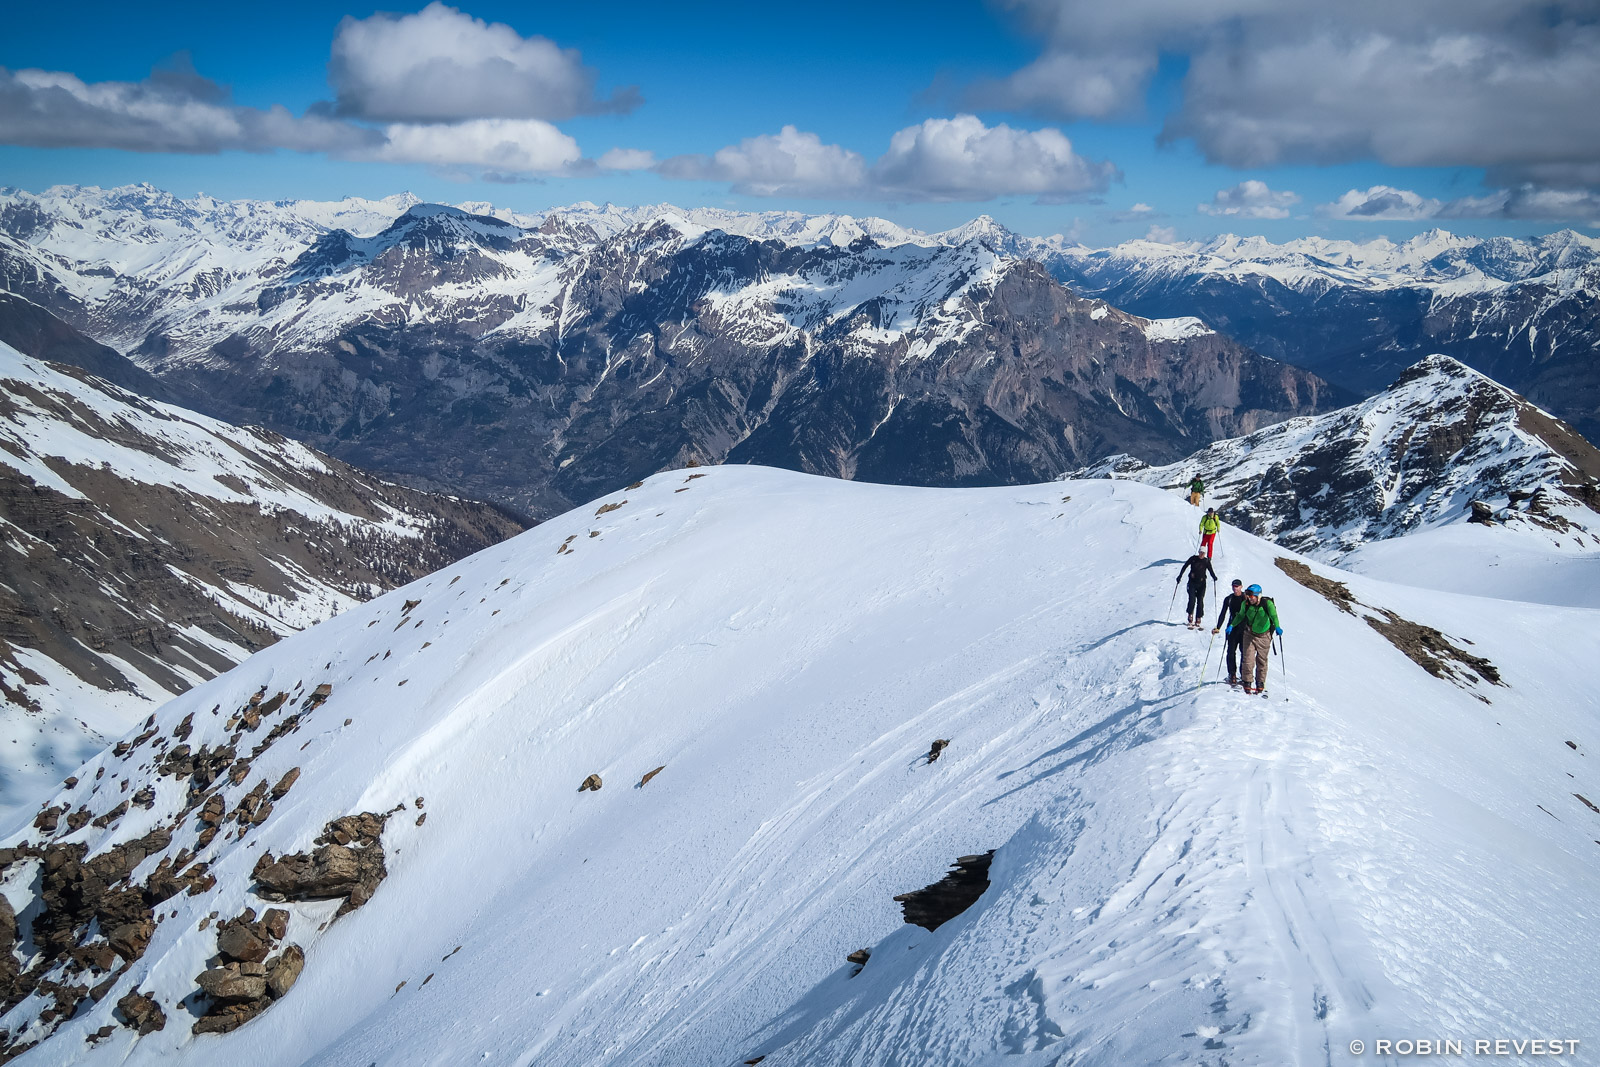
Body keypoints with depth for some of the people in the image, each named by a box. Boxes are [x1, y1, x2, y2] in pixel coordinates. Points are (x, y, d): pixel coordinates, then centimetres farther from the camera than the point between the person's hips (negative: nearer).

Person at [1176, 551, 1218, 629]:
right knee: (1192, 600, -14)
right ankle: (1190, 617, -3)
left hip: (1201, 583, 1)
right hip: (1192, 582, -1)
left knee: (1200, 601, -2)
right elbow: (1184, 567, 4)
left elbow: (1211, 570, 4)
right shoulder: (1193, 559, 0)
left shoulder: (1206, 561, 3)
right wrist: (1180, 576, -1)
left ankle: (1198, 620, 2)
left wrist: (1214, 577, -14)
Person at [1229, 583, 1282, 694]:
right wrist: (1232, 625, 8)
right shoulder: (1246, 604, -7)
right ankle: (1248, 683, 4)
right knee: (1248, 659, -5)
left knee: (1262, 660, 8)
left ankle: (1260, 684, 21)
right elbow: (1240, 616, 11)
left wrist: (1277, 627, -48)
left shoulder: (1267, 603, -19)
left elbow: (1273, 615, -31)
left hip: (1264, 636, -2)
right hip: (1249, 635, 2)